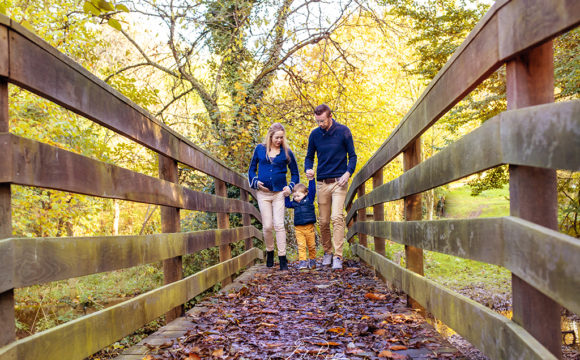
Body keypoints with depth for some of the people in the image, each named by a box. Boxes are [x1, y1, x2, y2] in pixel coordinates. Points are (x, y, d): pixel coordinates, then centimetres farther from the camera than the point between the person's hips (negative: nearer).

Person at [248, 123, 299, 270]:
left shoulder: (286, 152, 3)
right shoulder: (260, 149, 5)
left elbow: (295, 173, 12)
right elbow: (252, 168, 14)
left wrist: (291, 187, -2)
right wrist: (256, 182, -2)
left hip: (279, 193, -1)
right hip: (263, 193, 1)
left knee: (279, 225, -8)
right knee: (267, 226, 2)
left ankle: (282, 258, -3)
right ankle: (269, 252, 25)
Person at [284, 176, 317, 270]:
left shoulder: (309, 199, 1)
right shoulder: (294, 203, 10)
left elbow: (312, 190, -7)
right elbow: (288, 204, 25)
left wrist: (311, 179, -13)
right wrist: (286, 196, 14)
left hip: (309, 227, -2)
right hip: (299, 228, 2)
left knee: (311, 246, 7)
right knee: (301, 246, -5)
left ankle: (312, 260, 20)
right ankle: (302, 261, -4)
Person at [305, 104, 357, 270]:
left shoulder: (343, 131, -2)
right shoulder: (314, 134, 6)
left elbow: (352, 155, 3)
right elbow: (309, 156, 15)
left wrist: (348, 172, -14)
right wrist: (308, 169, -7)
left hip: (339, 181, -3)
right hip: (322, 182, 3)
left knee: (337, 217, -15)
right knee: (323, 221, 6)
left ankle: (338, 256, -13)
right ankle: (327, 252, 23)